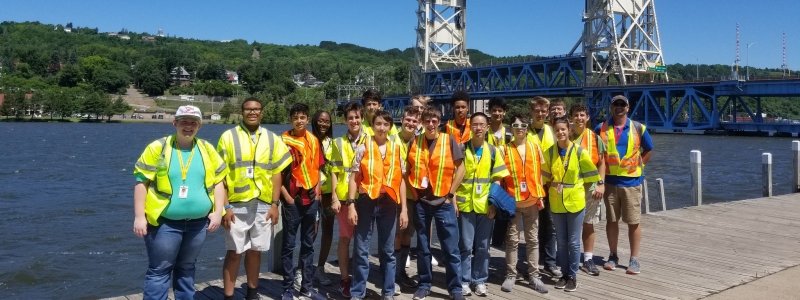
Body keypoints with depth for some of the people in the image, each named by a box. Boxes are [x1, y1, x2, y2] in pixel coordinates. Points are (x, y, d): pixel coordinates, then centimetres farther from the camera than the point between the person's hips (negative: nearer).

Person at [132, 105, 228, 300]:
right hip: (165, 222, -3)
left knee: (186, 268, 18)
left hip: (197, 223, 4)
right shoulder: (158, 147, -5)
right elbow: (141, 182, -5)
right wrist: (139, 217, -9)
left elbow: (218, 181, 9)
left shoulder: (207, 149, 5)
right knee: (159, 271, 2)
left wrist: (217, 212, 1)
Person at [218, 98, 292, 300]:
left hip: (263, 205, 3)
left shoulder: (272, 139, 7)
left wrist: (274, 204, 1)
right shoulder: (228, 137, -1)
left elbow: (276, 173, 8)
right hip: (236, 205, -3)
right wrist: (224, 206, -7)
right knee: (234, 252, 2)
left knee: (255, 250, 13)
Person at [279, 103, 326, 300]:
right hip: (292, 199, -4)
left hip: (311, 198, 5)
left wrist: (317, 190, 2)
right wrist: (285, 195, -12)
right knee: (289, 245, 3)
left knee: (308, 244, 12)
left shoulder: (313, 140, 6)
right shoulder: (283, 141, -7)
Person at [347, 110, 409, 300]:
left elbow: (401, 180, 8)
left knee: (387, 251, 10)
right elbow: (354, 178, 1)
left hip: (388, 203, 2)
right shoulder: (363, 148, 1)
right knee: (361, 250, 3)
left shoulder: (396, 149, 6)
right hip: (366, 201, -2)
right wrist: (351, 204, -8)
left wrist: (403, 209, 3)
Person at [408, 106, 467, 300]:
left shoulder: (449, 141, -3)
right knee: (422, 247, 11)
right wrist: (413, 192, 0)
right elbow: (408, 170, 9)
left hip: (443, 201, -2)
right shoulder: (414, 142, 2)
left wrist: (451, 193, -3)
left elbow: (460, 168, 0)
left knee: (451, 248, 2)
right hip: (421, 201, 2)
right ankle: (424, 284, 24)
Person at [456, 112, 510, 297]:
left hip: (485, 206, 2)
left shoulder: (493, 151, 5)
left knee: (483, 246, 8)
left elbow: (497, 179, 5)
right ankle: (464, 281, 13)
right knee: (466, 246, 3)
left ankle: (480, 280, 20)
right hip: (465, 205, -2)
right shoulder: (462, 149, -1)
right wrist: (454, 199, -7)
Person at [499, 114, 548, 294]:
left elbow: (540, 173, 9)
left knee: (533, 239, 8)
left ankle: (533, 276, 16)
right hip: (512, 200, -2)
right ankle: (511, 275, 12)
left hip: (532, 200, 2)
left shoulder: (535, 147, 6)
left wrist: (541, 196, 5)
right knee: (512, 239, 4)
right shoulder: (505, 149, -1)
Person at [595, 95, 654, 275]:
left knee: (633, 222, 1)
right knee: (611, 220, 8)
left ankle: (634, 259, 10)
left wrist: (638, 165, 5)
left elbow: (648, 150, 14)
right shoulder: (602, 129, 3)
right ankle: (613, 256, 20)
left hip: (631, 181, -1)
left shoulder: (638, 128, 3)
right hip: (610, 181, 1)